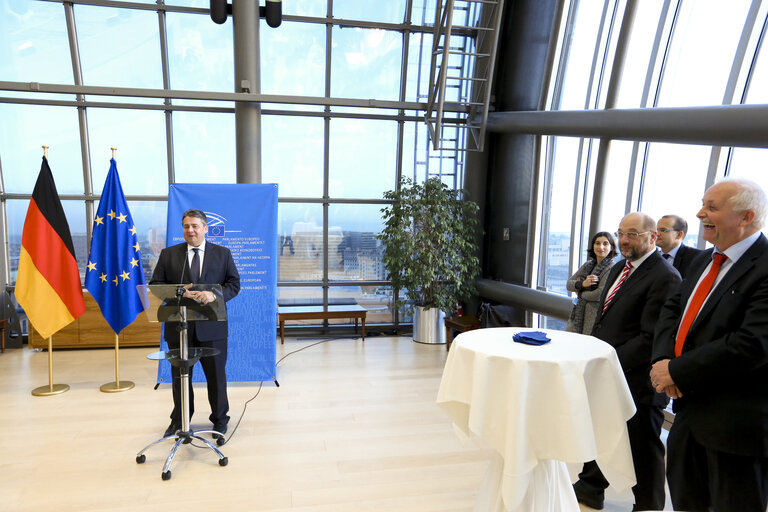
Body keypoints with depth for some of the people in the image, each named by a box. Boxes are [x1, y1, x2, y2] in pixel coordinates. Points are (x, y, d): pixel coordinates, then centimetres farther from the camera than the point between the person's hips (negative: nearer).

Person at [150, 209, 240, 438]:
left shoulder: (223, 254, 6)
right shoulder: (168, 254, 8)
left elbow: (234, 284, 2)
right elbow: (156, 284, 4)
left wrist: (215, 294, -17)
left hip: (211, 326, -1)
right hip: (178, 326, 1)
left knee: (216, 375, 8)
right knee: (179, 375, 12)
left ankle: (220, 419, 25)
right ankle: (179, 421, 29)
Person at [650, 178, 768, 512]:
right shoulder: (706, 260, 9)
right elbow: (673, 310, 10)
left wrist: (677, 371, -21)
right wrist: (663, 359, -9)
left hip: (735, 420, -8)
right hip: (690, 407, 8)